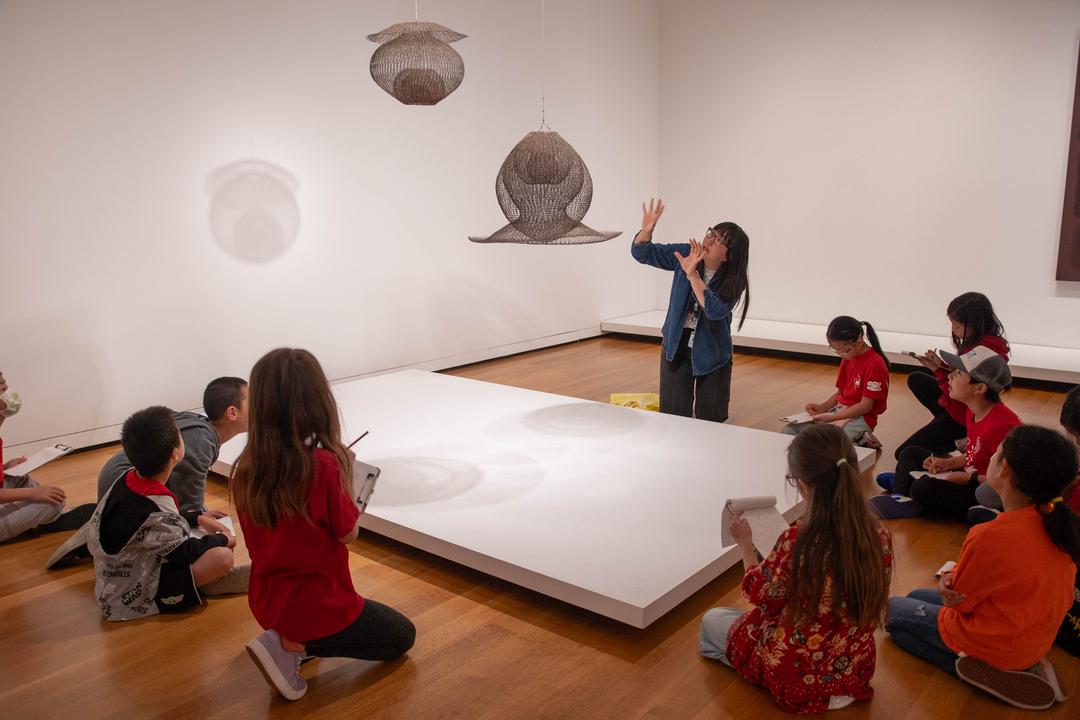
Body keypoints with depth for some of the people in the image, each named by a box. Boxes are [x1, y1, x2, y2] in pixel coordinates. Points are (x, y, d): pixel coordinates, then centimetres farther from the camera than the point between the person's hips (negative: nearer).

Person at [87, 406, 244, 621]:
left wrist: (200, 519, 12)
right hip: (132, 597, -9)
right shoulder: (156, 511, -31)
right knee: (222, 556, -25)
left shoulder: (129, 479, -6)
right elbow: (183, 552, -16)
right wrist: (222, 539, 0)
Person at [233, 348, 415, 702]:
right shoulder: (323, 464, -27)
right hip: (318, 605, -8)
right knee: (402, 636, 18)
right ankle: (293, 644, -1)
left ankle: (289, 637, 10)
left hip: (266, 602, 8)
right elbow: (349, 534, -13)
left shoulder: (245, 468, -8)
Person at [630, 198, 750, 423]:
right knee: (673, 416, 8)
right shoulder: (685, 254, -9)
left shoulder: (734, 281, -17)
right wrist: (647, 229, -27)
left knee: (710, 420, 8)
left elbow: (715, 311, -34)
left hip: (712, 355, -2)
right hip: (675, 348, 2)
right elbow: (642, 253, -6)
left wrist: (692, 274, -38)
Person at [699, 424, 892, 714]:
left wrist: (745, 542, 3)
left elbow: (759, 594, -13)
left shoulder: (796, 542, -33)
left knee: (711, 620, 19)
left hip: (797, 677, -7)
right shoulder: (879, 535, -17)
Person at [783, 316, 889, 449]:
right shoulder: (847, 359, 11)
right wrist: (822, 406, -1)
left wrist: (831, 417, -20)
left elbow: (865, 406, -18)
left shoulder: (875, 364, -16)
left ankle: (859, 441, -7)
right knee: (788, 430, -8)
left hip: (860, 418, -9)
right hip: (839, 410, 9)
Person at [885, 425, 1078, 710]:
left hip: (996, 645, -7)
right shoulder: (1056, 522, -12)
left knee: (892, 609, 13)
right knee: (916, 598, 24)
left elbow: (958, 601, -17)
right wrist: (955, 578, -12)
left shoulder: (989, 537, -34)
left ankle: (978, 668, -1)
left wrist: (947, 583, 3)